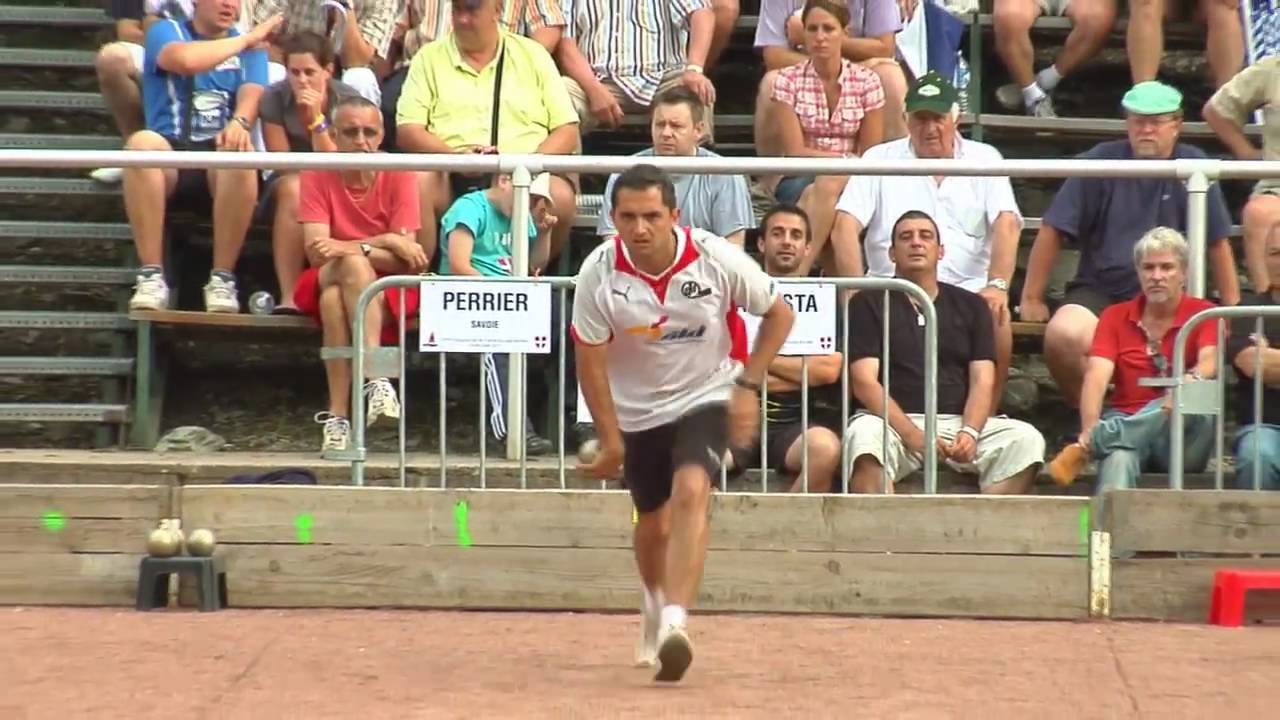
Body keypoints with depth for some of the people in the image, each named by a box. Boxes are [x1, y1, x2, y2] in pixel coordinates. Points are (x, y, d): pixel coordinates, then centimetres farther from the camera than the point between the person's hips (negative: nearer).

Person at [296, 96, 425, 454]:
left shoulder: (399, 174, -6)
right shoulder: (317, 174, -4)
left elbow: (405, 260, -12)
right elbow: (316, 250, -15)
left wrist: (351, 248, -26)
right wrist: (386, 243, -22)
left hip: (389, 290, -1)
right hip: (328, 282, 1)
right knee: (353, 266, -34)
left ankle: (338, 416, -43)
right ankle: (376, 378, -42)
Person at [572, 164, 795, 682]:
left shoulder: (718, 260, -20)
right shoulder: (599, 273, -19)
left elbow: (779, 314, -4)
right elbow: (590, 361, -10)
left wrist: (748, 385, -11)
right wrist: (610, 438, -9)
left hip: (706, 399, -2)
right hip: (637, 411, 2)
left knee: (691, 492, -27)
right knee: (654, 523, 14)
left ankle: (674, 621, -34)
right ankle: (655, 608, 46)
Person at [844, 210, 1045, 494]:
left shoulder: (970, 306, 18)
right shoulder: (869, 304, 10)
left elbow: (982, 381, 9)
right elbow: (864, 382, -2)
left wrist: (969, 432, -14)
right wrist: (911, 434, -18)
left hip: (958, 420, 3)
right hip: (894, 421, -3)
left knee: (1026, 440, -24)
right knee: (865, 435, -37)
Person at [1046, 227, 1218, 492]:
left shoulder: (1203, 314, 7)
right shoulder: (1116, 317, 12)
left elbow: (1209, 362, -15)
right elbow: (1097, 376, -3)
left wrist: (1191, 380, -42)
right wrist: (1089, 429, -25)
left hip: (1182, 441, -1)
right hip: (1126, 423, 1)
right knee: (1119, 455, -37)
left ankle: (1084, 450, -46)